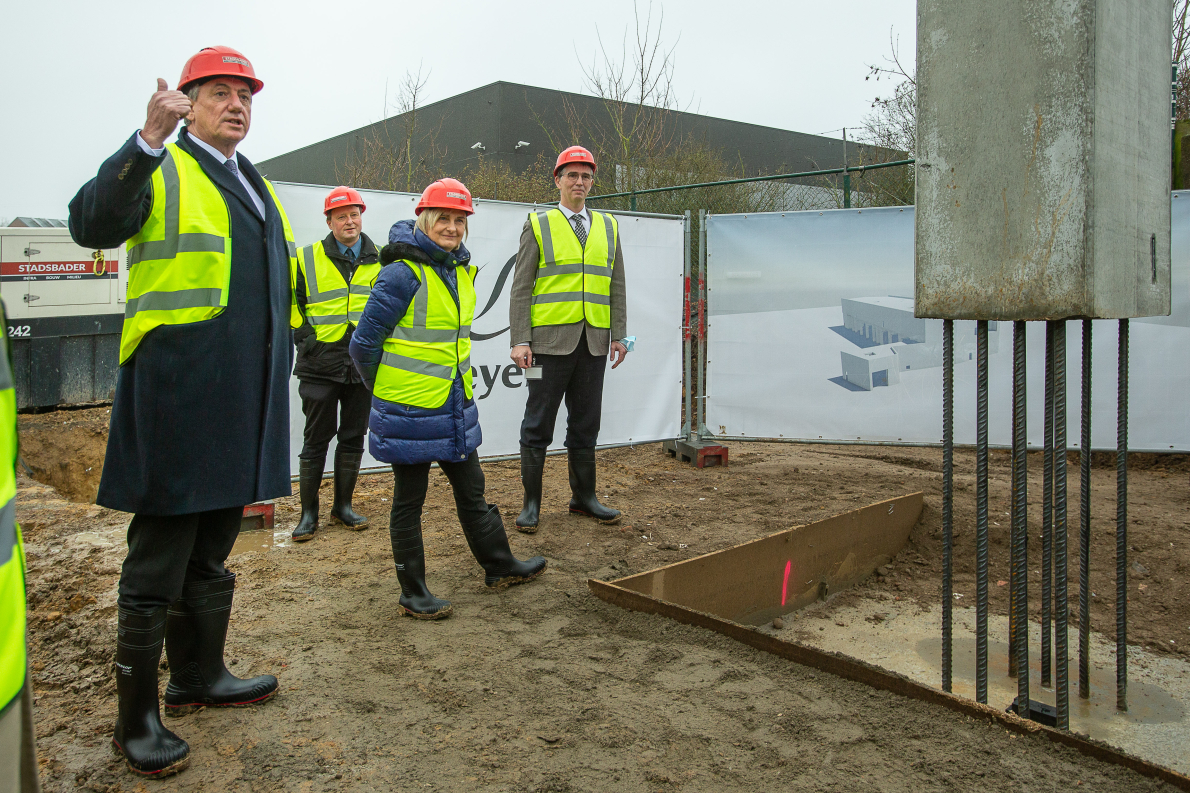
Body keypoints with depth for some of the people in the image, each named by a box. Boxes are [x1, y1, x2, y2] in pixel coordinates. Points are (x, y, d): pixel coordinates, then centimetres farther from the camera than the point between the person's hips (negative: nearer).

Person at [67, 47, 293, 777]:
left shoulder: (255, 185, 20)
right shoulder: (159, 171, -2)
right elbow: (92, 226, -21)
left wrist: (274, 376, 20)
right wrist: (149, 139, -31)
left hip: (240, 400, 8)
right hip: (176, 394, -7)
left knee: (211, 551, 19)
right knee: (158, 561, 1)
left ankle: (199, 676, 35)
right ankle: (137, 718, 15)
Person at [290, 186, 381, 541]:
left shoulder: (379, 262, 9)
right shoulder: (307, 259, 2)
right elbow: (293, 305, 6)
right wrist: (307, 341, -3)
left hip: (363, 365, 3)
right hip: (321, 365, -2)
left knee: (353, 437, 9)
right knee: (317, 439, 1)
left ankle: (343, 505, 23)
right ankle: (309, 512, 11)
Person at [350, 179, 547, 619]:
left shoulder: (462, 272, 8)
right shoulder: (402, 274, -15)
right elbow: (364, 343, -11)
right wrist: (388, 391, 2)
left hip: (455, 408, 7)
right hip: (409, 413, -7)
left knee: (472, 491, 19)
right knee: (409, 501, 7)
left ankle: (499, 567, 35)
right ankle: (413, 593, 20)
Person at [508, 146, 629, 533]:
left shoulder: (608, 227, 14)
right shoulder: (538, 224, 3)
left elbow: (616, 286, 15)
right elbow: (521, 287, -1)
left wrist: (619, 334, 6)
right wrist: (519, 340, -9)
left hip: (594, 342, 4)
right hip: (550, 340, -3)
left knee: (586, 424, 11)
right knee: (538, 425, 1)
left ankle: (584, 496, 23)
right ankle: (531, 503, 10)